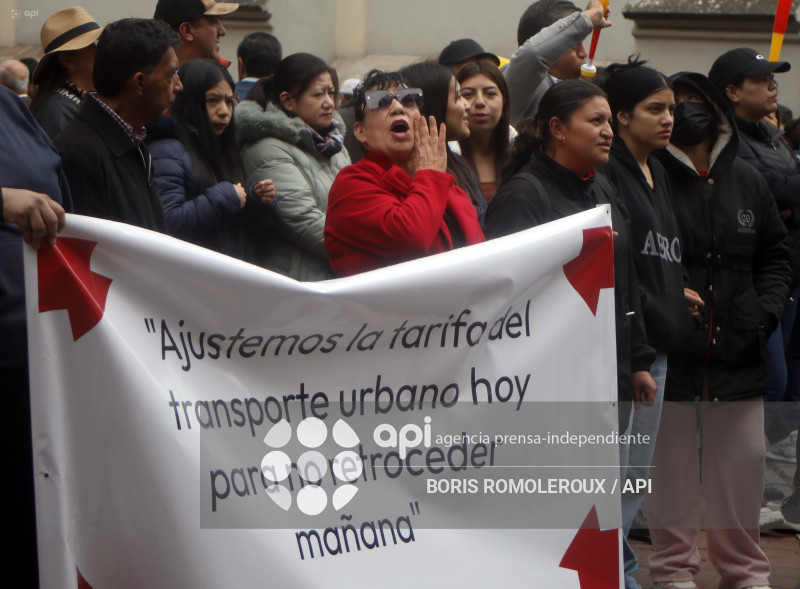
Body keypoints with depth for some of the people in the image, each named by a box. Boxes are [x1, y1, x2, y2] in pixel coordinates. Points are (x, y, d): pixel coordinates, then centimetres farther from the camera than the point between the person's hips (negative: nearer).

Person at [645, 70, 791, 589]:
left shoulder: (746, 180, 11)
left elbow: (774, 253, 19)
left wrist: (767, 309, 5)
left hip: (739, 351, 4)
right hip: (671, 352, -4)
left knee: (743, 464, 7)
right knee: (672, 465, 2)